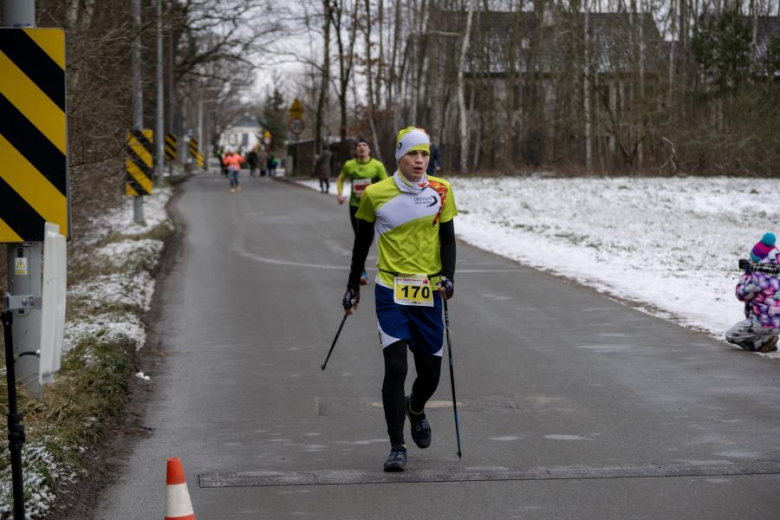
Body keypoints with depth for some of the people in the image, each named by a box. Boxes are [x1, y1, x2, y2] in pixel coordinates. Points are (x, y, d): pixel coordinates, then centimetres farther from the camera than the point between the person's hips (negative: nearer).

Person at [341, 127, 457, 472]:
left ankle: (416, 409, 42)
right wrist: (353, 287, 14)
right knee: (395, 367, -12)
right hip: (390, 292, -2)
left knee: (430, 372, 7)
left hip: (428, 293, 2)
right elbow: (362, 242, 9)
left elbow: (447, 239, 7)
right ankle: (397, 447, -3)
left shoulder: (440, 191, 1)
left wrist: (447, 276, -10)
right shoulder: (375, 194, -4)